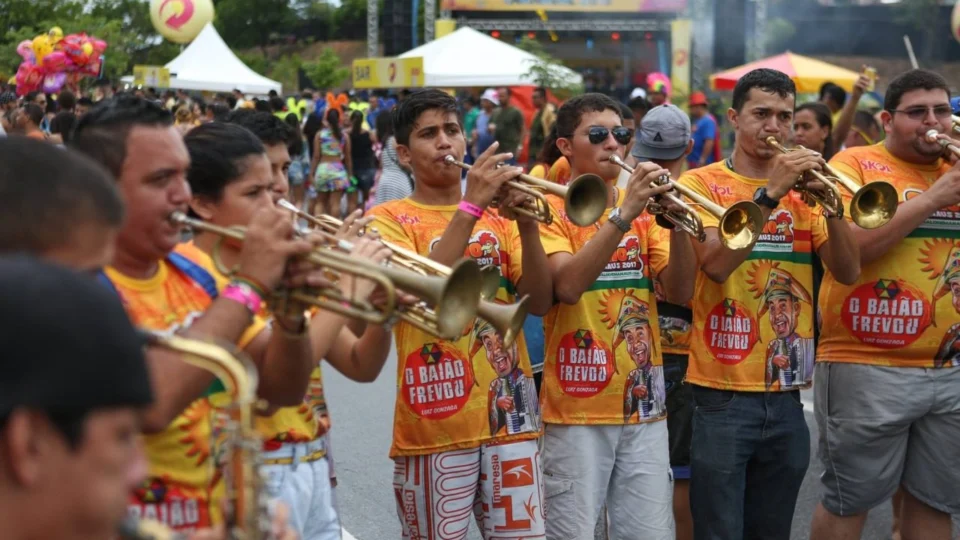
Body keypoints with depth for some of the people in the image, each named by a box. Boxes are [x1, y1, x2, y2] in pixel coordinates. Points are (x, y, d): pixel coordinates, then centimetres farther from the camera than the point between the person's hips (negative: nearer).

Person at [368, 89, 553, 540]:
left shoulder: (499, 215, 11)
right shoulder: (389, 218, 0)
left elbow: (539, 302, 1)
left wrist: (526, 224, -13)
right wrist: (470, 206, -19)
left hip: (510, 413, 3)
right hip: (435, 420, -3)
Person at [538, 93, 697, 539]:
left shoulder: (645, 207, 9)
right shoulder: (550, 210, -4)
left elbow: (680, 292, 0)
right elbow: (568, 286, -22)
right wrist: (623, 213, -26)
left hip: (644, 402, 4)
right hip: (577, 406, -4)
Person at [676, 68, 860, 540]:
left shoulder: (802, 187, 10)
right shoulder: (701, 183, -2)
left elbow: (848, 272, 1)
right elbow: (716, 264, -17)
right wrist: (768, 193, -20)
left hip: (787, 395, 5)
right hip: (723, 393, -4)